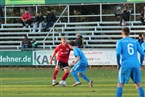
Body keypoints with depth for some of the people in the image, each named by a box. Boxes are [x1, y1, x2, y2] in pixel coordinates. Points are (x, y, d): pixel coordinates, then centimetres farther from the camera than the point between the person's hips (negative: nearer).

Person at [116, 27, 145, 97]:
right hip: (136, 64, 3)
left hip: (125, 65, -3)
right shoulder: (135, 42, 16)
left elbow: (118, 53, -8)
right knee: (138, 84, 9)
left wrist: (118, 64, 3)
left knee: (120, 84, 2)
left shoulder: (120, 42, 6)